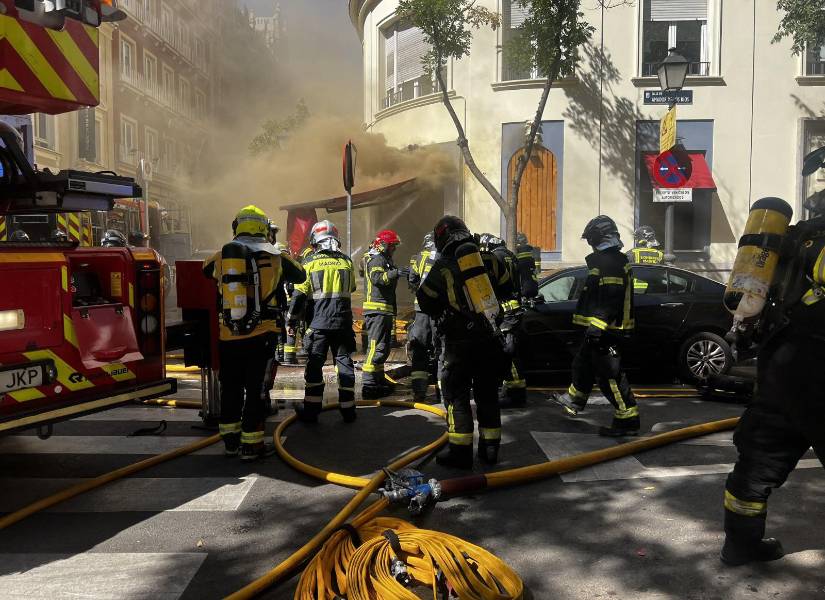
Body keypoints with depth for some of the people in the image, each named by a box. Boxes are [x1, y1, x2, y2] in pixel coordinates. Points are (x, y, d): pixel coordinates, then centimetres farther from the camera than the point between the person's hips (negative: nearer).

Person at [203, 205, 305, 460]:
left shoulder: (222, 255, 3)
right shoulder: (274, 256, -2)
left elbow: (206, 269, 25)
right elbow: (300, 275, 13)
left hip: (229, 336, 3)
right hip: (261, 336, -2)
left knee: (231, 388, 16)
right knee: (257, 389, 6)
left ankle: (230, 440, 27)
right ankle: (250, 445, 11)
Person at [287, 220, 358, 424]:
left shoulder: (310, 262, -4)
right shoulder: (347, 261, 6)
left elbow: (299, 295, -6)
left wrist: (291, 321, 1)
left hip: (318, 323, -3)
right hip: (343, 322, 3)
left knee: (314, 365, 5)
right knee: (344, 363, 8)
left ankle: (311, 410, 9)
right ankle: (348, 410, 11)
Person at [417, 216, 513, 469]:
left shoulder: (441, 268, -7)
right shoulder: (489, 260, 3)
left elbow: (426, 304, 2)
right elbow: (506, 289, 16)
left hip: (459, 342, -4)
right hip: (490, 338, 4)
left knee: (456, 394, 6)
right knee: (487, 392, 15)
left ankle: (460, 451, 5)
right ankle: (490, 448, 21)